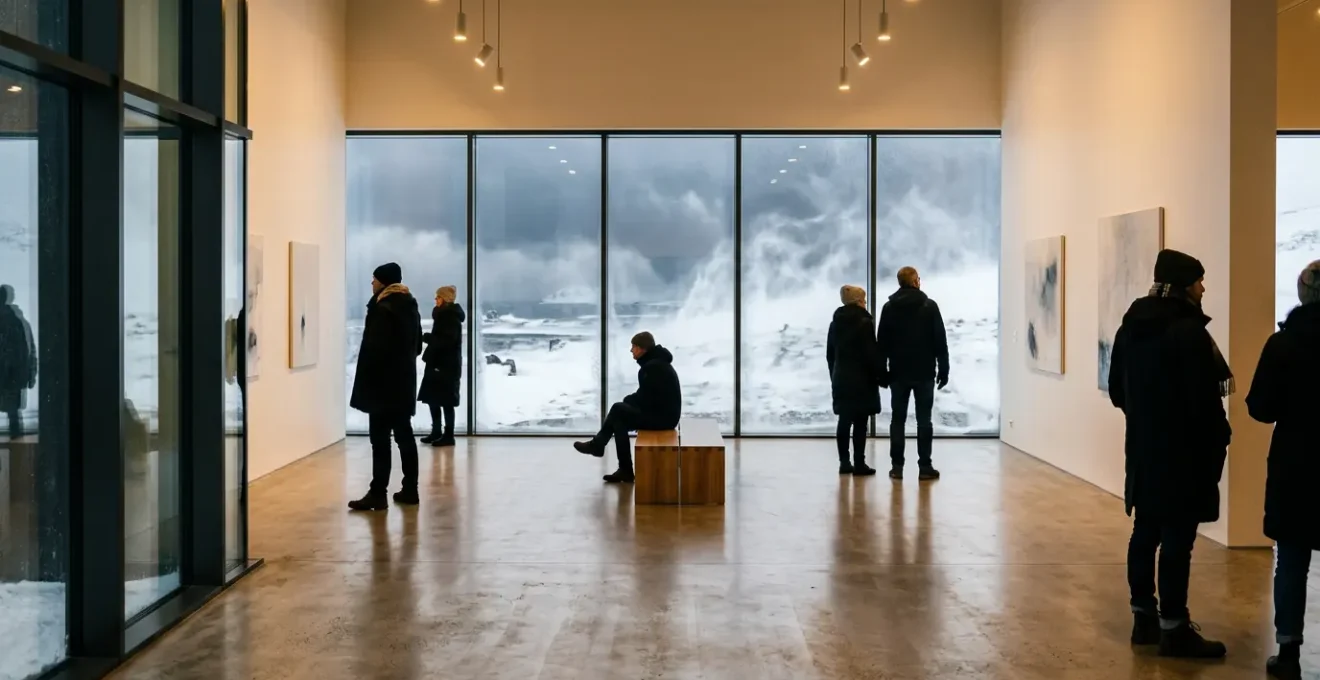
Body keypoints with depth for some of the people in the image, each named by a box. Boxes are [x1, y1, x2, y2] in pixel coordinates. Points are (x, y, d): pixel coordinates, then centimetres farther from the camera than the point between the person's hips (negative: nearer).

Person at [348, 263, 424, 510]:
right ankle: (410, 490, 14)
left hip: (382, 382, -8)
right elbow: (417, 346, 19)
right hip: (404, 381, 8)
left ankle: (378, 493, -6)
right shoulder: (410, 307, 13)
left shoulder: (382, 308, -14)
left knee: (380, 438, -6)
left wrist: (364, 382, -11)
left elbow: (375, 348, -18)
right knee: (404, 434, 11)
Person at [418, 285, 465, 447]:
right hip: (439, 364, 10)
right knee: (432, 398, 12)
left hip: (447, 365, -10)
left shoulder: (451, 317, -14)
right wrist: (428, 338, 4)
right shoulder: (445, 315, 15)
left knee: (445, 401, -5)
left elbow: (446, 341, -22)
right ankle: (436, 431, 21)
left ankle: (448, 436, 1)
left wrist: (425, 337, -15)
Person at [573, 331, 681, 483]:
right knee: (619, 419, 5)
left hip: (662, 417, -10)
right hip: (663, 413, 10)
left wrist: (628, 400, -1)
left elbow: (644, 398, -19)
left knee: (618, 409, -5)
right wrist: (630, 400, 5)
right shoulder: (657, 363, 12)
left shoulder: (653, 367, -20)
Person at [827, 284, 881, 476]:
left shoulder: (835, 323, 10)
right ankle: (859, 463, -4)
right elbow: (871, 353, -14)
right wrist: (880, 375, -6)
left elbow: (830, 354, 14)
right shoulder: (864, 322, -11)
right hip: (862, 379, -7)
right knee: (860, 423, -4)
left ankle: (844, 462, 10)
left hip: (841, 378, 7)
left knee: (844, 421, 9)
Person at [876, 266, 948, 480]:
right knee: (924, 419, 1)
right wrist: (943, 368, 2)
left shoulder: (889, 308, 4)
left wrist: (881, 371, 9)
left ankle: (896, 466, 3)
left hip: (898, 372, 2)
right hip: (924, 372, -2)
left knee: (897, 419, 6)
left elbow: (882, 343, 5)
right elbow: (940, 341, -4)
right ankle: (925, 466, -1)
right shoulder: (929, 306, -2)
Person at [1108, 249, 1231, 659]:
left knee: (1146, 532, 13)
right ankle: (1173, 628, 3)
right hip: (1183, 451, -8)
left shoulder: (1131, 325, 8)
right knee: (1177, 537, -2)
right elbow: (1202, 396, -19)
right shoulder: (1188, 329, -18)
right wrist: (1219, 437, -4)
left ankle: (1144, 617, 21)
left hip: (1143, 448, 8)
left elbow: (1117, 390, 14)